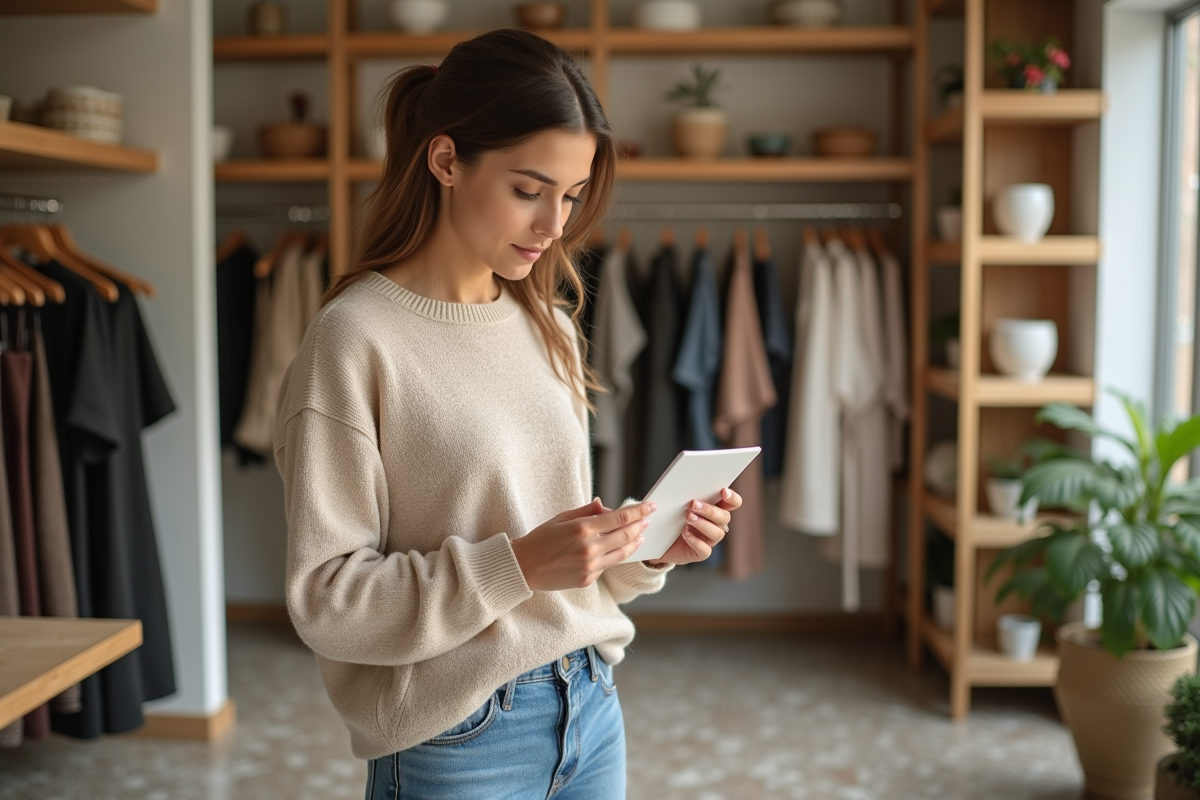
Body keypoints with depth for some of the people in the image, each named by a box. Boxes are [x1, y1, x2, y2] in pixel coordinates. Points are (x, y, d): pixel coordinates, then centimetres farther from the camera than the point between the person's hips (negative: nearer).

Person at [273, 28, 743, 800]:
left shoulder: (552, 329, 6)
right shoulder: (357, 339, -14)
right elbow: (326, 598, -15)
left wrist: (646, 549, -6)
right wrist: (516, 565, -24)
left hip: (590, 711, 6)